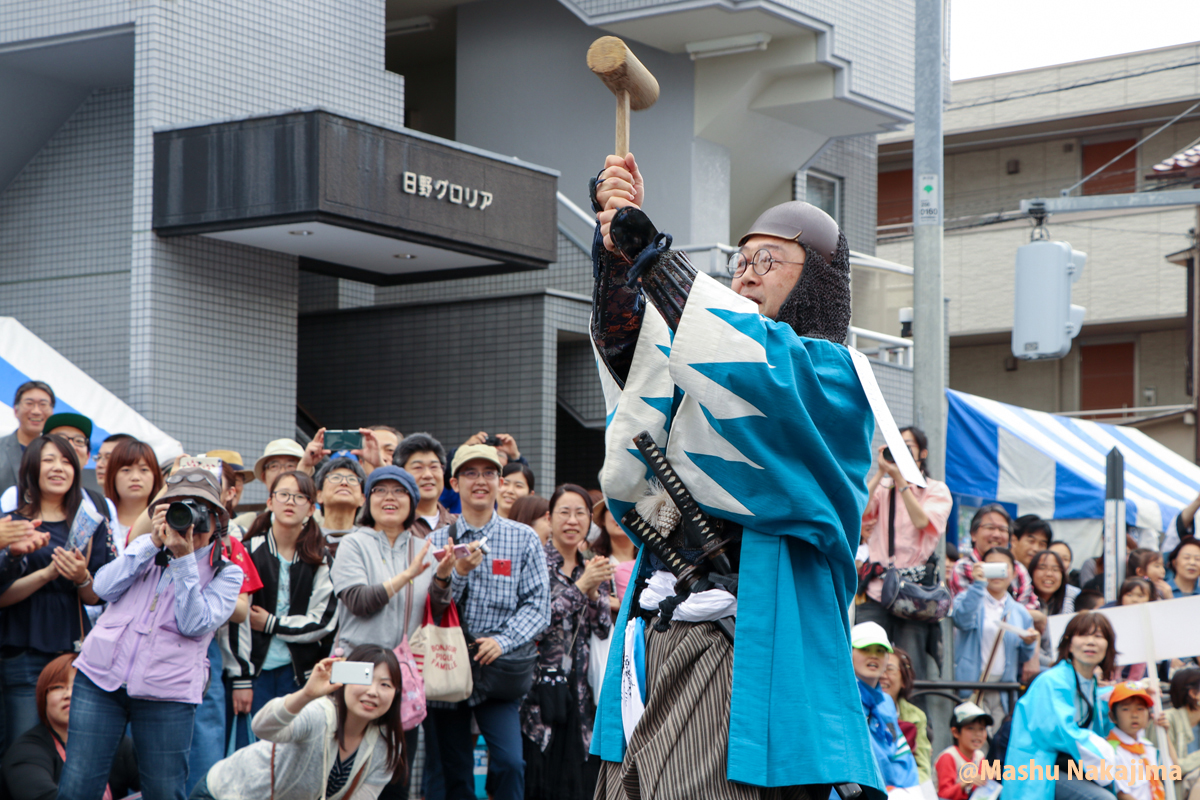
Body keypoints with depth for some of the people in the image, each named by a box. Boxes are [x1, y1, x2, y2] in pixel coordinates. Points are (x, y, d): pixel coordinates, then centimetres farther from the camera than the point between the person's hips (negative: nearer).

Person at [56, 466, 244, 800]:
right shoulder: (146, 547, 18)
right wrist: (154, 542, -4)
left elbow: (194, 624, -9)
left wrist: (184, 558, -13)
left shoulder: (226, 573, 6)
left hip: (166, 693, -2)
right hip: (100, 676, 2)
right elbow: (104, 589, 2)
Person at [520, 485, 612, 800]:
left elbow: (604, 629, 6)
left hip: (580, 688, 5)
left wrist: (594, 591, -10)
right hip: (541, 682, -5)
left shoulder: (593, 569, 14)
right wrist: (581, 587, -17)